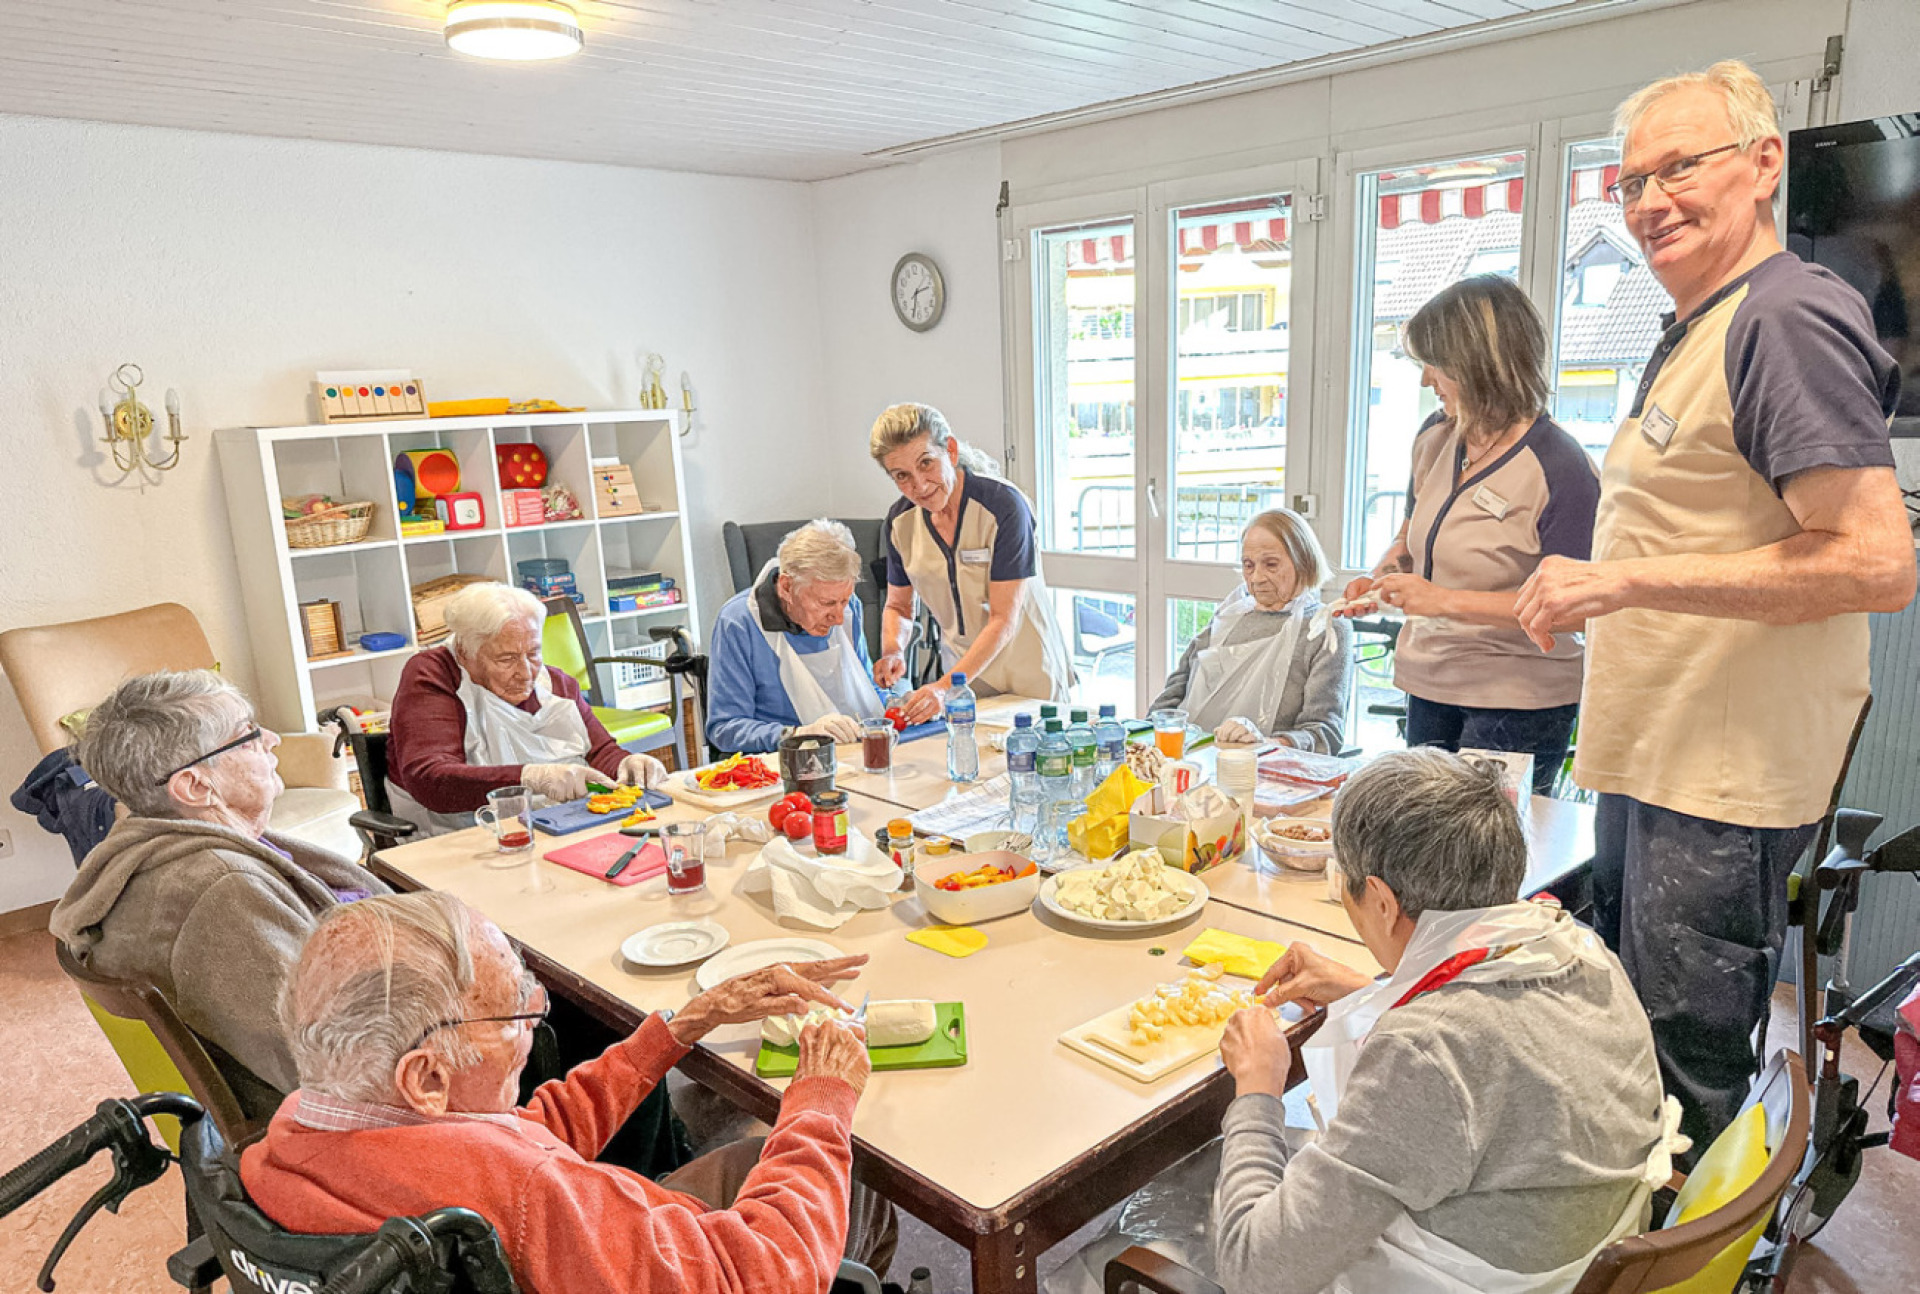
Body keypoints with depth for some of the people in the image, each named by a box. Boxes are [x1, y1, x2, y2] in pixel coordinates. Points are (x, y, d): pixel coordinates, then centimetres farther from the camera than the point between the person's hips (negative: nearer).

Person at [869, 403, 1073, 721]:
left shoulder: (1004, 505, -21)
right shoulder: (900, 521, -4)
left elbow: (1003, 620, -24)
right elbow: (898, 606, 10)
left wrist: (945, 688, -33)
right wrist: (892, 652, -12)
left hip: (1026, 673, -4)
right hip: (959, 670, 4)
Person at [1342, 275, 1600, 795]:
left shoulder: (1561, 469, -17)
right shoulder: (1435, 436, 4)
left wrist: (1445, 601, -22)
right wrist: (1382, 577, 0)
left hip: (1520, 700, -7)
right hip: (1429, 687, 7)